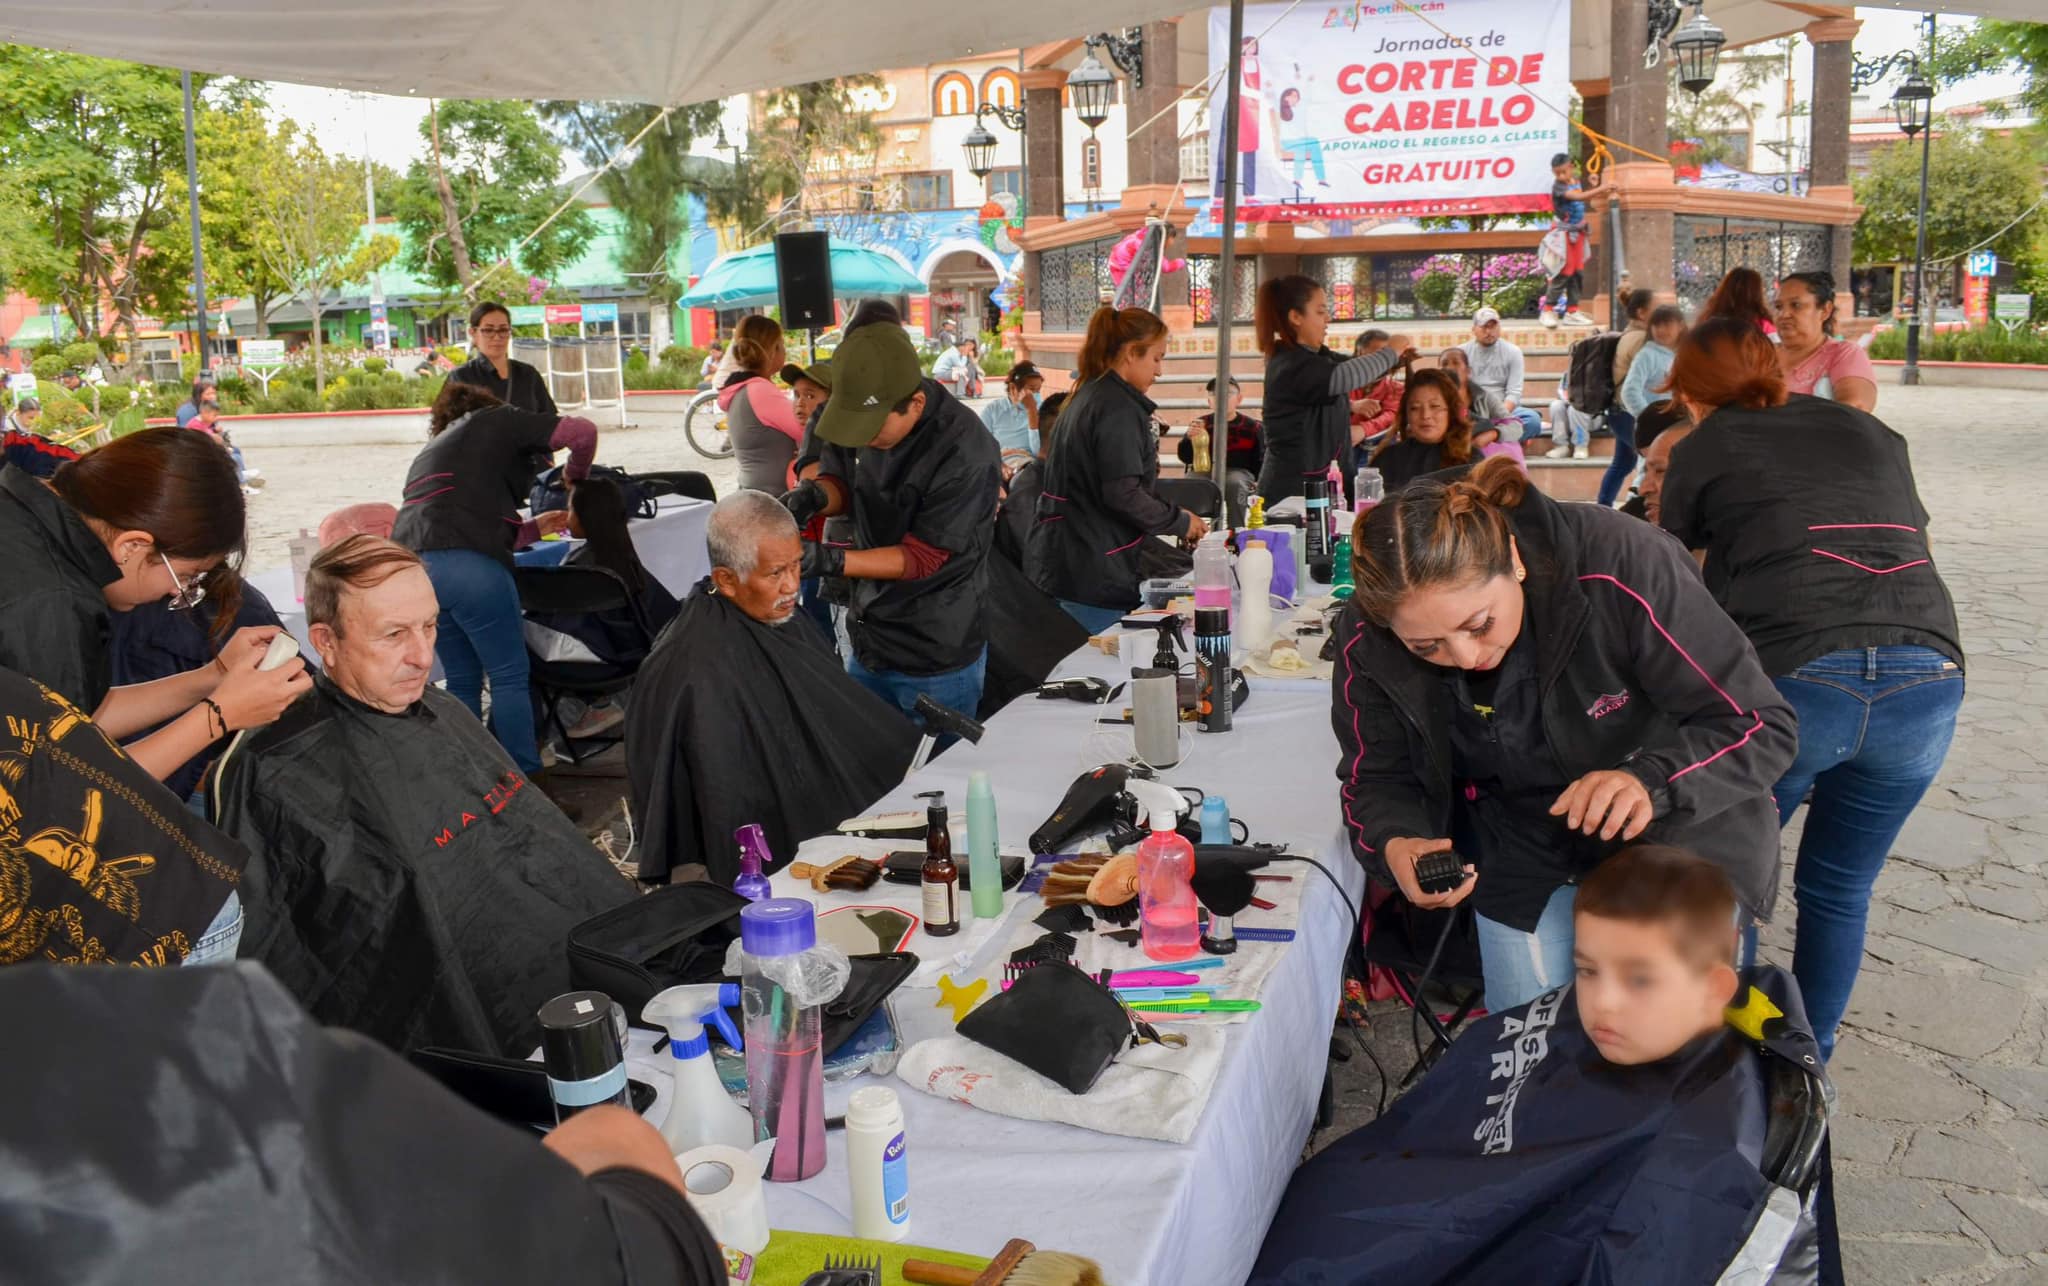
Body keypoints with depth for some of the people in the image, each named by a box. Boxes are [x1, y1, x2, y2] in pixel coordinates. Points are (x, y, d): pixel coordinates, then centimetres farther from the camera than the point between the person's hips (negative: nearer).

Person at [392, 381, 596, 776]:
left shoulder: (430, 451, 35)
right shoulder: (496, 421, 16)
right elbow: (583, 431, 6)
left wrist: (534, 528, 34)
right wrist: (575, 475, 23)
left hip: (409, 564, 7)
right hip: (468, 566, -7)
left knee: (462, 680, 17)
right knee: (509, 676, 2)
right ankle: (525, 783, 2)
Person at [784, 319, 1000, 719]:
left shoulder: (965, 456, -28)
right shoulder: (861, 412, -9)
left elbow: (921, 558, -21)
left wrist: (829, 560, -30)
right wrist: (813, 496, -15)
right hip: (869, 640, 7)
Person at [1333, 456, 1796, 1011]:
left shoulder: (1622, 565, -32)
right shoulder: (1368, 641, -22)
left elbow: (1762, 727, -24)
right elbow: (1378, 779, -10)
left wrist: (1653, 781, -43)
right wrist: (1394, 844, -33)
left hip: (1676, 845, -2)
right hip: (1522, 861, 2)